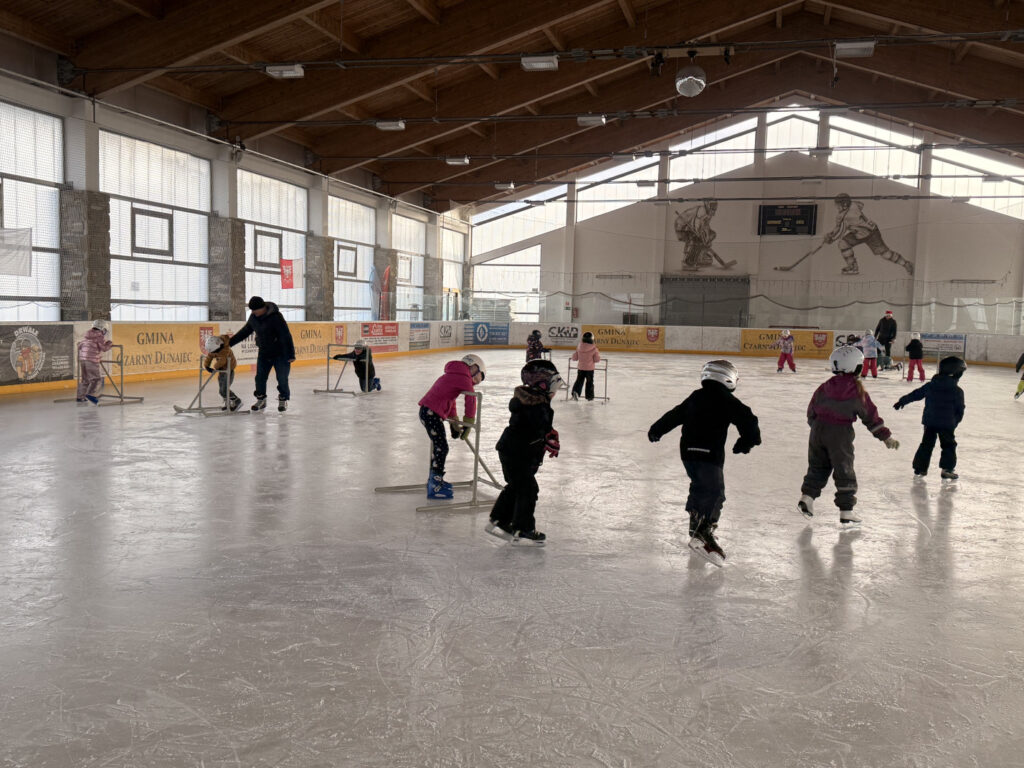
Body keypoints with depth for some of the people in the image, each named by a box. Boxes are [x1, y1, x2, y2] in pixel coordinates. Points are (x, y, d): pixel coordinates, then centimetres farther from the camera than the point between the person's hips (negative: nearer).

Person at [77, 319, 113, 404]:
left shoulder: (87, 336, 19)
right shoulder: (99, 335, -4)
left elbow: (80, 345, 25)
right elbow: (104, 348, -11)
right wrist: (110, 343, 7)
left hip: (82, 359, 8)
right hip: (92, 360, -8)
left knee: (85, 380, 16)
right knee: (97, 379, -6)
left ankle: (80, 397, 16)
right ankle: (90, 394, -22)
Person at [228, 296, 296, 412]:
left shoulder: (275, 317, -22)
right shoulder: (253, 317, -1)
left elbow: (286, 336, -23)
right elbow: (245, 331, 14)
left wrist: (290, 354, -24)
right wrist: (230, 342, 12)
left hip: (280, 354, -6)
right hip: (264, 353, 6)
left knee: (282, 378, -1)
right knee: (260, 377, 5)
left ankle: (283, 400, 17)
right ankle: (261, 399, 21)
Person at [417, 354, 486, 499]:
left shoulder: (452, 376, 24)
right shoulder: (465, 378, -5)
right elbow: (471, 400, -8)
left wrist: (454, 424, 26)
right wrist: (468, 424, 0)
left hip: (426, 411, 10)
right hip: (432, 414, -10)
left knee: (439, 446, 20)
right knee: (441, 448, -8)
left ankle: (434, 480, 32)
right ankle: (435, 487, -8)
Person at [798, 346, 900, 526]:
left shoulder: (824, 388, 2)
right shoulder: (858, 391, -7)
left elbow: (811, 411, 10)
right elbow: (870, 416, -2)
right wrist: (887, 437, 7)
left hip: (818, 430, 4)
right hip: (840, 434, -4)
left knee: (818, 466, 18)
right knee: (844, 471, 3)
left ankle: (807, 496, 7)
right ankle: (846, 512, 4)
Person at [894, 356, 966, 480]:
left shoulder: (930, 386, 2)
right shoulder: (957, 391, -4)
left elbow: (915, 394, 11)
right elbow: (960, 410, 0)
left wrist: (902, 401, 22)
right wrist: (954, 422, 13)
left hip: (929, 421, 3)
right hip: (947, 423, -3)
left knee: (926, 444, 13)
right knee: (948, 445, 10)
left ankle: (920, 468, 16)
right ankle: (947, 469, 6)